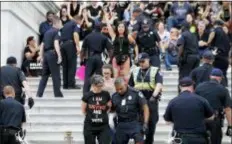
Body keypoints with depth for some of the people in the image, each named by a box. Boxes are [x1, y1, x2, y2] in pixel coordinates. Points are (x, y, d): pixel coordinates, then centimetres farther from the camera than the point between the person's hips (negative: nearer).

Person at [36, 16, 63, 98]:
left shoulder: (47, 32, 18)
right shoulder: (57, 32, -5)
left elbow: (42, 45, 20)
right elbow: (56, 44, -19)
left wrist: (42, 57, 24)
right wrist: (59, 56, -21)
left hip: (45, 54, 7)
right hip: (52, 54, -7)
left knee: (44, 75, 11)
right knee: (56, 75, -1)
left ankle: (39, 93, 7)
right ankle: (58, 94, 1)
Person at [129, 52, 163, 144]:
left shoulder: (155, 71, 0)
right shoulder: (135, 72, 11)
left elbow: (159, 84, -15)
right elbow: (130, 87, 17)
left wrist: (154, 96, -30)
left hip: (151, 100, -3)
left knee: (151, 123, 5)